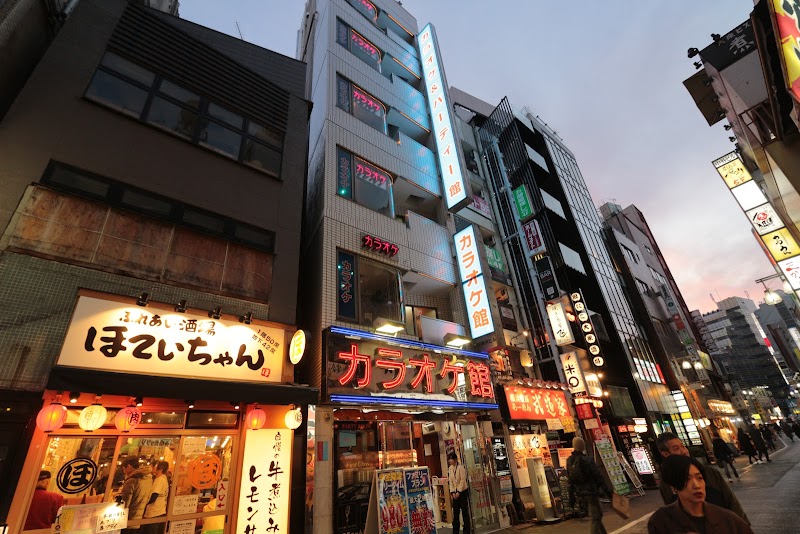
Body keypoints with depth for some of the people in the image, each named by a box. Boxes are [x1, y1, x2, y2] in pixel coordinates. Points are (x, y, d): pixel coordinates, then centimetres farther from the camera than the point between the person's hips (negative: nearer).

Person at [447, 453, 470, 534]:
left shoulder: (460, 467, -14)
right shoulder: (450, 468, 4)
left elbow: (463, 480, -14)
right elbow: (450, 481, 6)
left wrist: (458, 492, -14)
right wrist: (452, 492, -4)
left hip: (463, 491, -5)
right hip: (455, 492, 5)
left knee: (465, 511, 3)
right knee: (455, 512, 8)